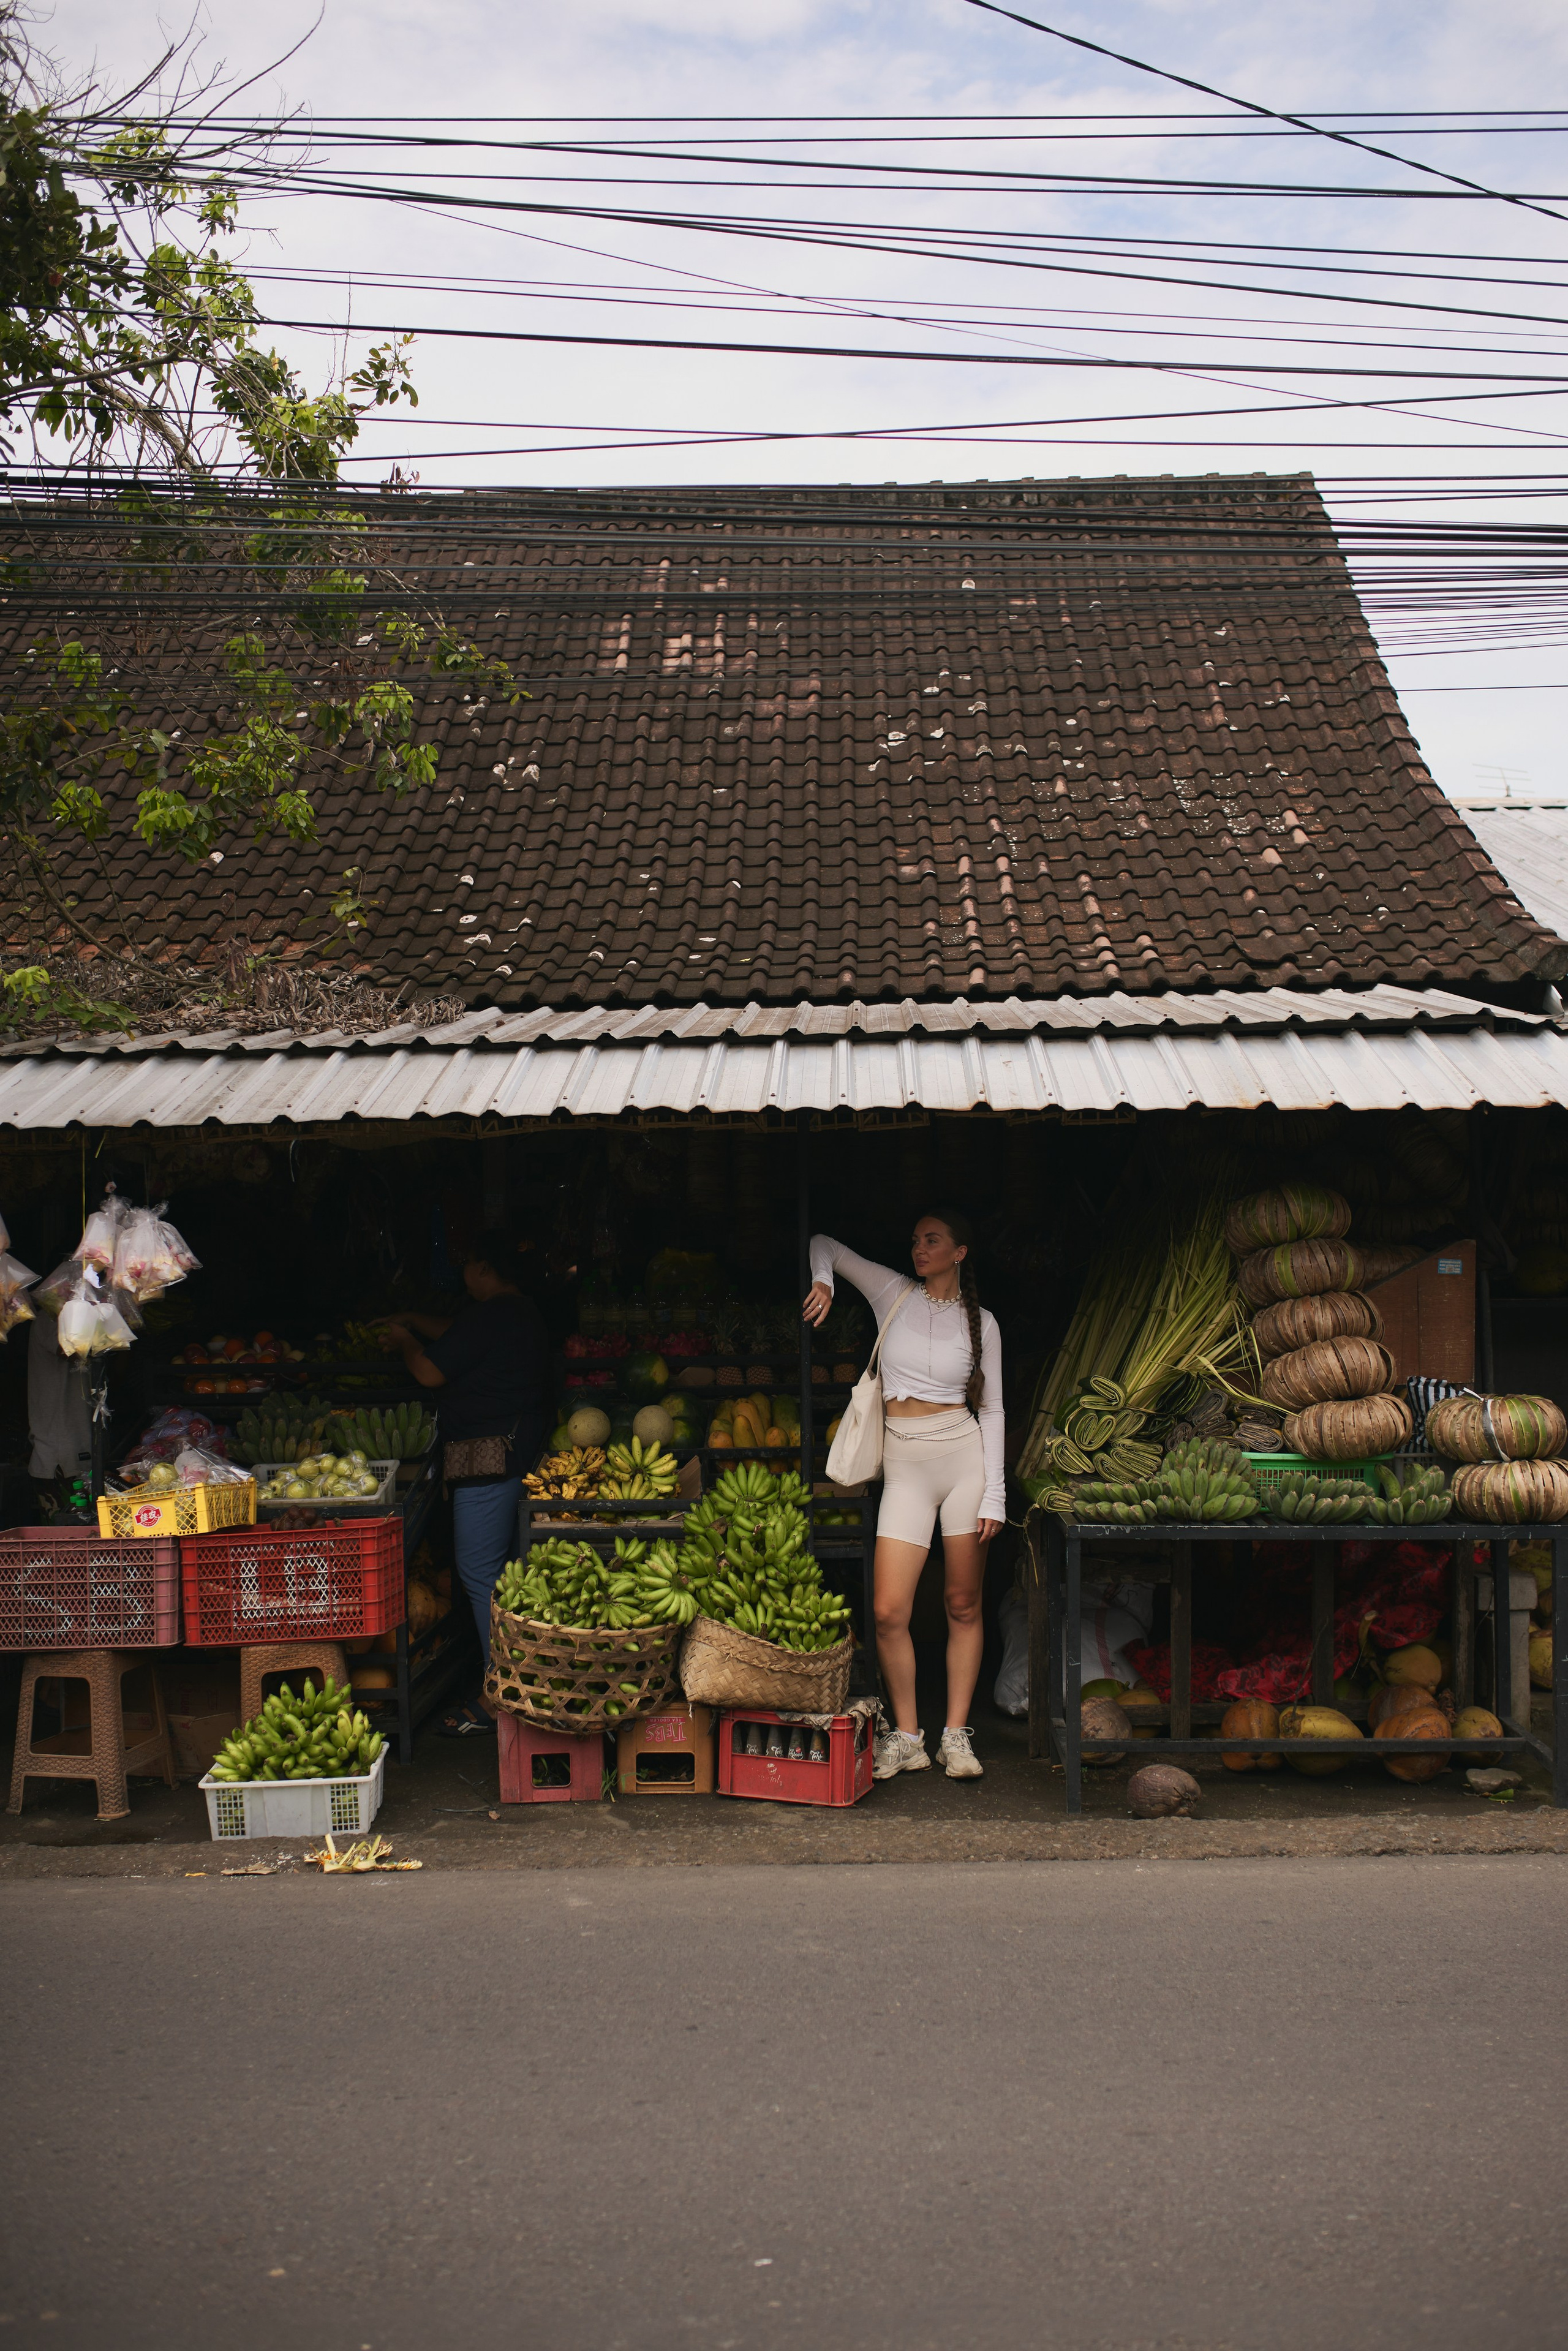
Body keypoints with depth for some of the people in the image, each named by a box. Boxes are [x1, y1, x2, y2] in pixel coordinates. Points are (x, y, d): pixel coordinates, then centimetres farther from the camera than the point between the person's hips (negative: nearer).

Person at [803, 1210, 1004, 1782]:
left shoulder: (981, 1322, 6)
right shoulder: (894, 1294, 7)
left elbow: (992, 1410, 6)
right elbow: (824, 1243, 16)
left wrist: (994, 1494, -1)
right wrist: (823, 1282, -5)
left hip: (964, 1455, 0)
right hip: (905, 1463, 0)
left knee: (964, 1606, 4)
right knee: (889, 1611, -7)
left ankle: (956, 1735, 16)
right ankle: (907, 1738, 8)